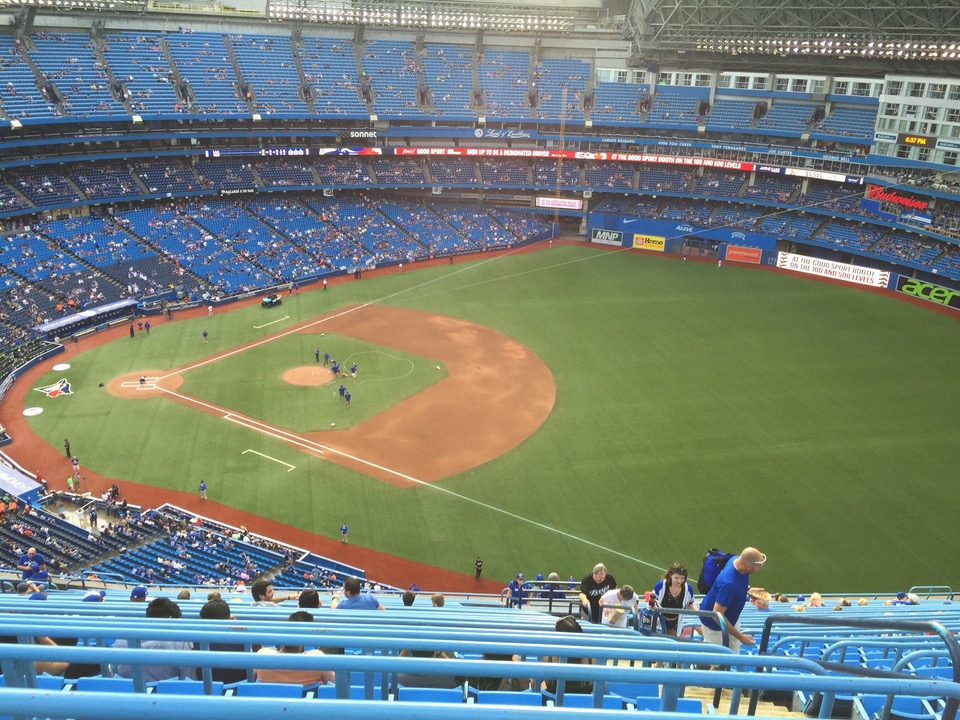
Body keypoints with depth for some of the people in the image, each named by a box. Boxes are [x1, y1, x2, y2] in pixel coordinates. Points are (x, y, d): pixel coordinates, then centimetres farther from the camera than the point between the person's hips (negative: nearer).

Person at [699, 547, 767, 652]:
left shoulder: (737, 560, -17)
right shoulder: (728, 584, -42)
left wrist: (748, 590, 1)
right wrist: (740, 637, -29)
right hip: (714, 623, -8)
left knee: (733, 653, 16)